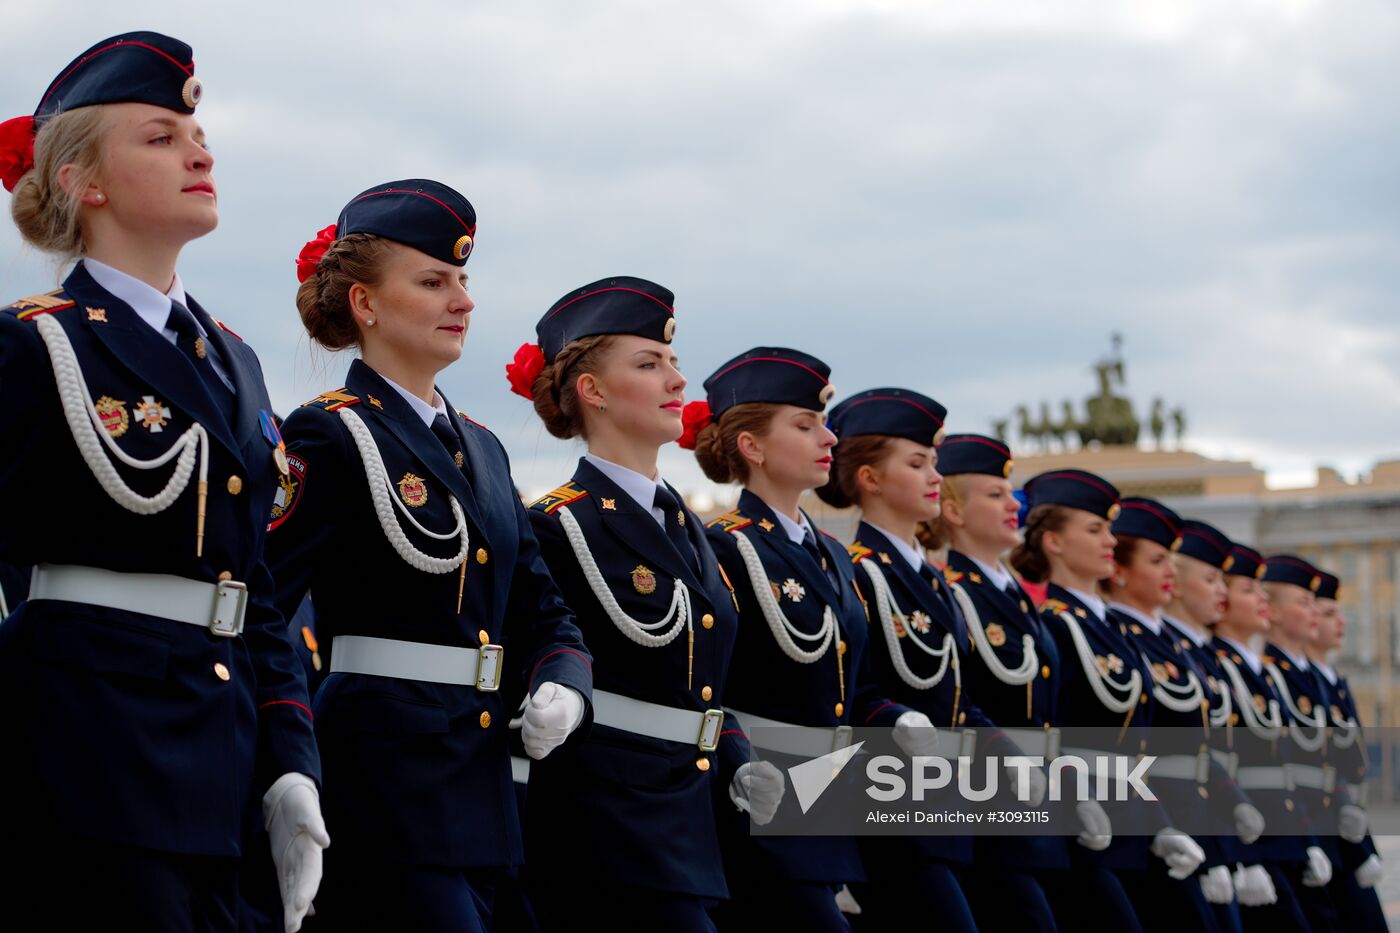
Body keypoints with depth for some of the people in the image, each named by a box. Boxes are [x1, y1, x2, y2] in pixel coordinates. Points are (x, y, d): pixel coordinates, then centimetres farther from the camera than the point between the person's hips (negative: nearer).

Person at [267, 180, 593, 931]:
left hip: (478, 787, 8)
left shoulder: (480, 449, 17)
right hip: (381, 782, -8)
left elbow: (542, 614, 19)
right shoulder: (331, 437, -6)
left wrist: (561, 688, -3)